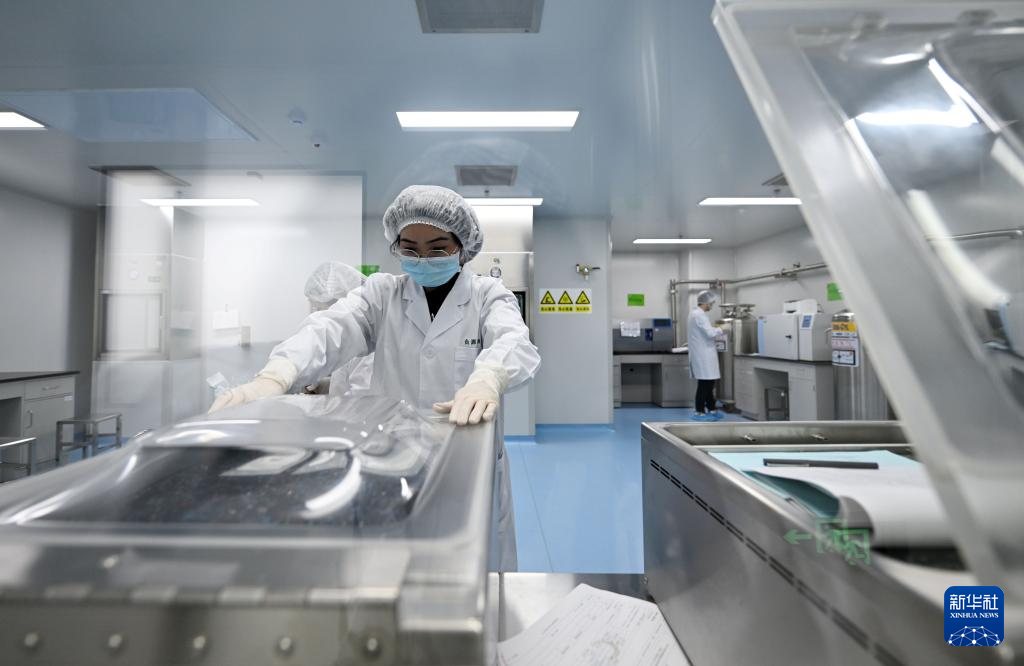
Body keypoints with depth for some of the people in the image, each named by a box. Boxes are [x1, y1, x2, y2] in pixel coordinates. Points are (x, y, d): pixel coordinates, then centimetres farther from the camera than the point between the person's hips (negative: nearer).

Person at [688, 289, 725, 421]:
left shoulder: (695, 313, 16)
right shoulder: (700, 315, -17)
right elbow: (710, 333, -23)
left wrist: (717, 333, 18)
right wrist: (721, 330, -5)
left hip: (701, 354, 10)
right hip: (703, 355, -10)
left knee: (708, 383, 14)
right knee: (705, 383, -4)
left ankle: (711, 409, 22)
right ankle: (699, 412, 2)